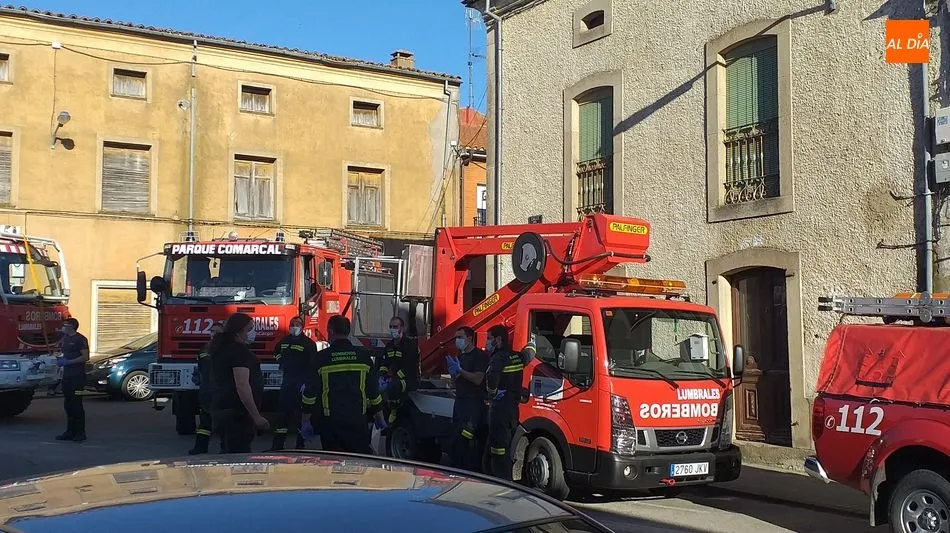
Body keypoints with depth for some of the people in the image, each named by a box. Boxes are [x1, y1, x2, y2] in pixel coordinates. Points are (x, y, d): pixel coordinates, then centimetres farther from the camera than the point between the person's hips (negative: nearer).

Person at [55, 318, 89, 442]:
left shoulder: (80, 339, -9)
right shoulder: (65, 339, 18)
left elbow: (85, 357, -16)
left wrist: (68, 361, -17)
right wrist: (61, 360, 7)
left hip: (78, 376, -9)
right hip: (67, 375, 9)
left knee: (77, 404, -8)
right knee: (68, 404, 11)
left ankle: (80, 432, -5)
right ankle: (70, 431, 18)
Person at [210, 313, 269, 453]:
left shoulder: (222, 348, 15)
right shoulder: (239, 351, -16)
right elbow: (242, 386, -23)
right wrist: (257, 417, -22)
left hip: (222, 409, 10)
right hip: (237, 413, -10)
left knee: (231, 452, 15)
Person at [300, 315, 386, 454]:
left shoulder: (321, 357, -4)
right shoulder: (363, 356, 2)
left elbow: (310, 392, -2)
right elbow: (374, 390, 6)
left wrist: (307, 420, 7)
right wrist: (379, 417, 15)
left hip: (330, 422, -1)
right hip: (358, 421, 1)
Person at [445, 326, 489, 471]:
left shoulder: (480, 356, -7)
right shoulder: (460, 357, 19)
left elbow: (478, 379, -17)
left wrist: (460, 371, -15)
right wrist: (454, 373, -1)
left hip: (474, 404, -9)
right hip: (460, 402, 9)